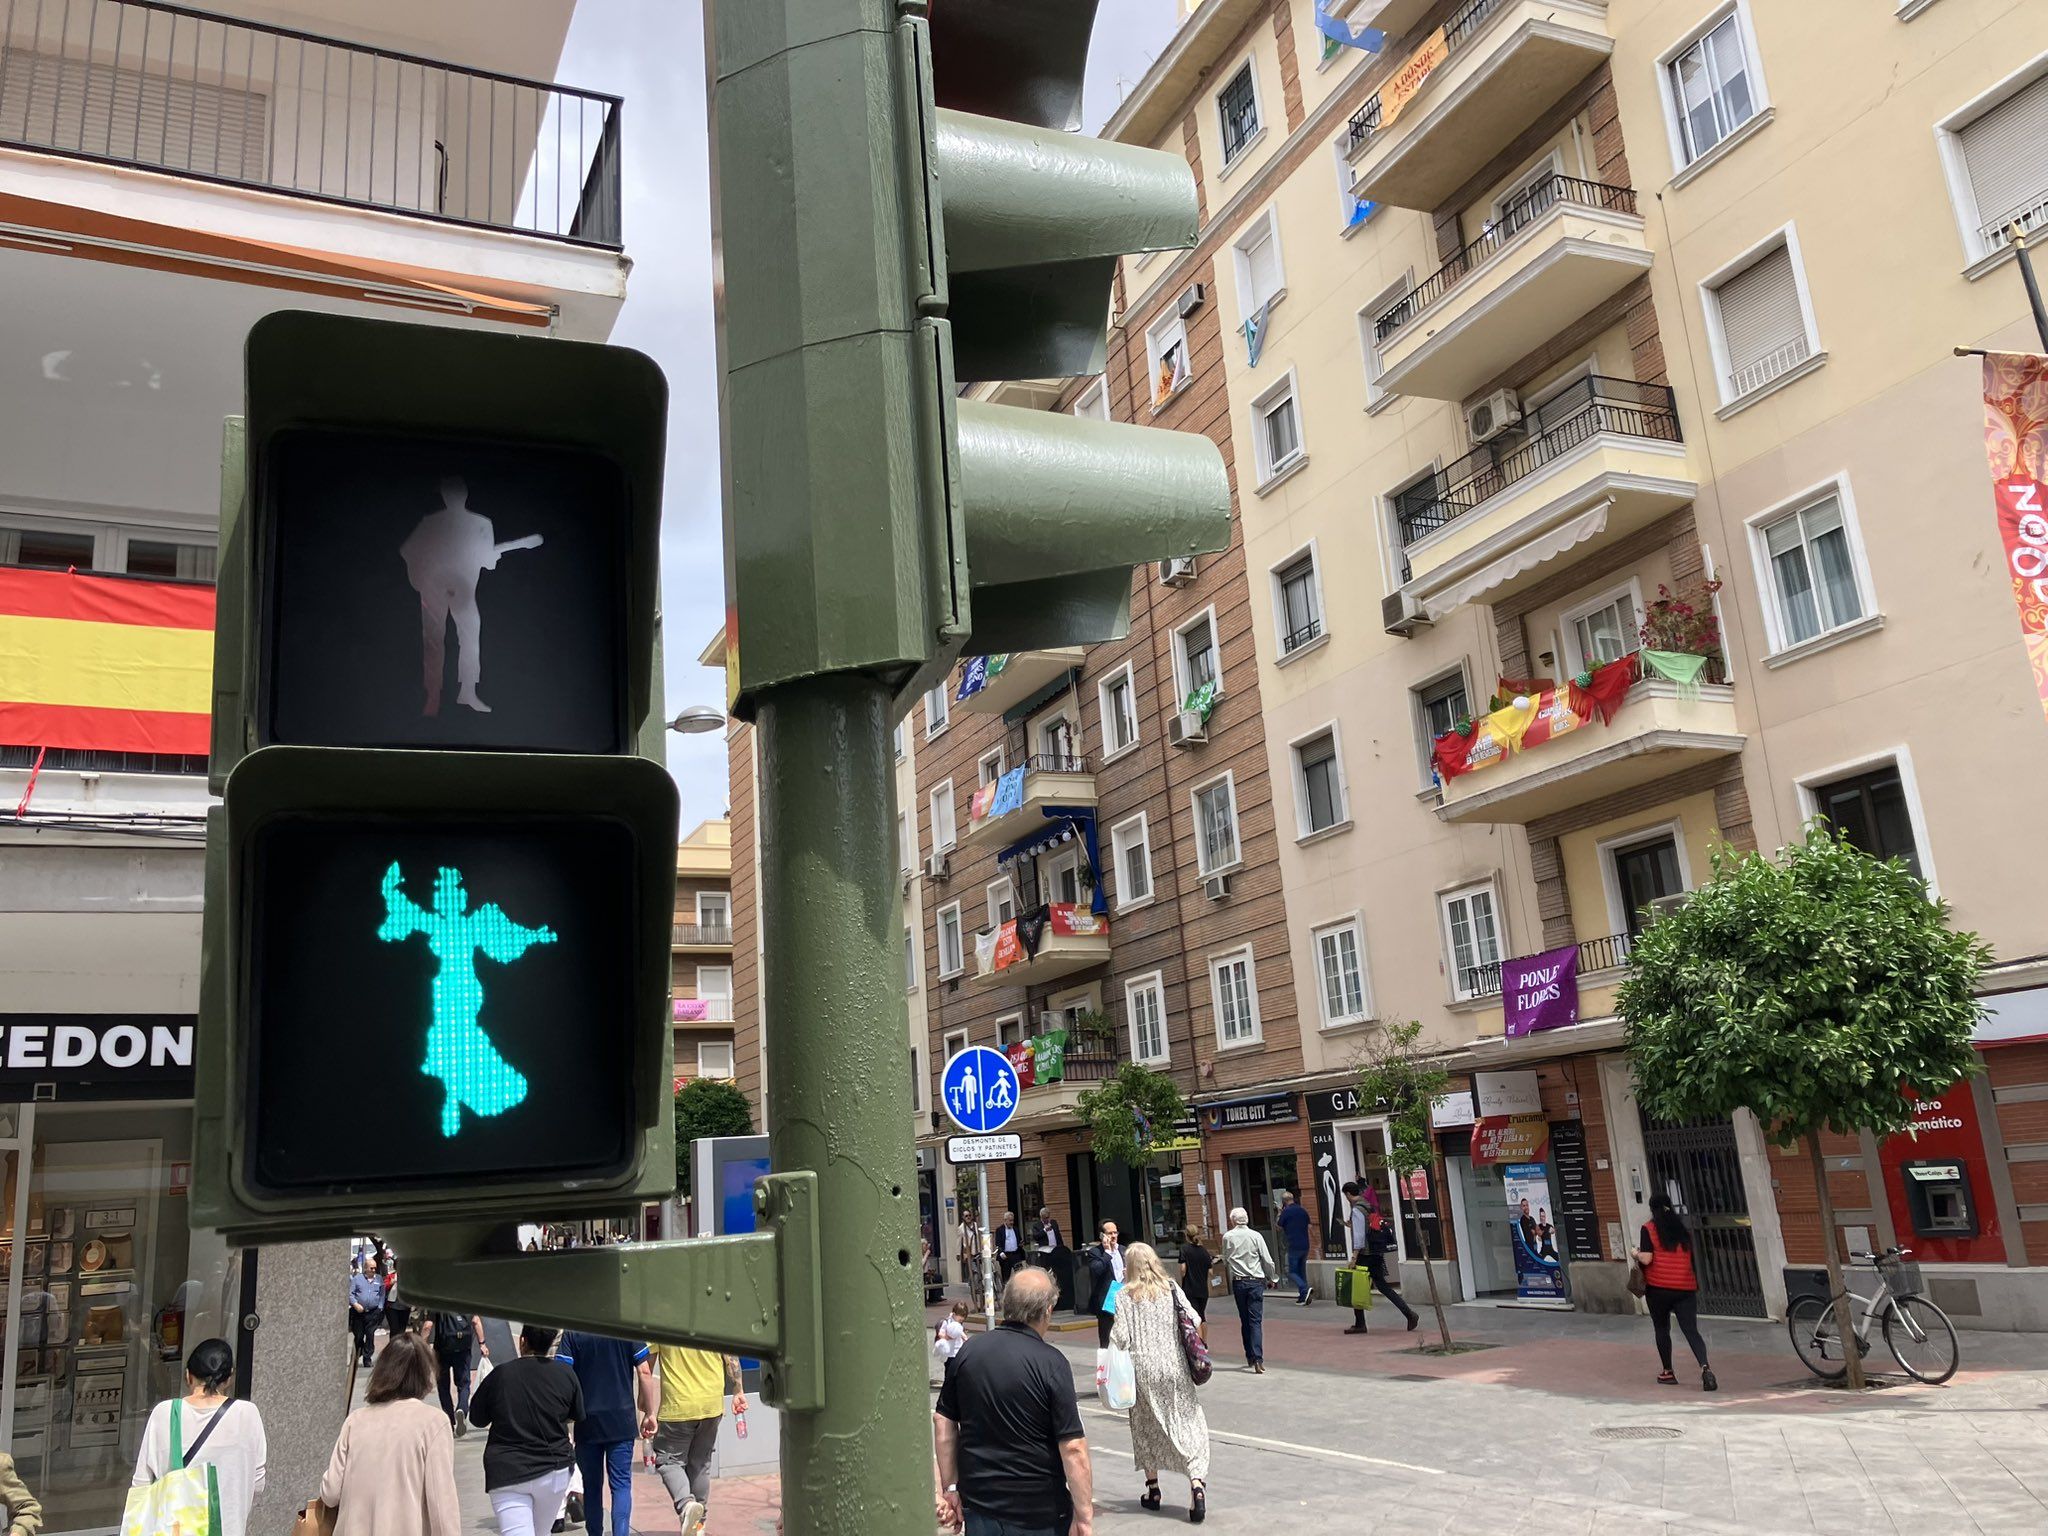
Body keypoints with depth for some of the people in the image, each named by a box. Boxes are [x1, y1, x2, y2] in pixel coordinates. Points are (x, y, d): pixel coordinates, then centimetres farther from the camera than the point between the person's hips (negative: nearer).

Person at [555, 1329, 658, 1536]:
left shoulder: (572, 1333, -5)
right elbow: (645, 1372, -4)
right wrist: (649, 1414, 4)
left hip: (587, 1424, 0)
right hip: (622, 1422, 0)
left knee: (592, 1485, 14)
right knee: (621, 1484, 4)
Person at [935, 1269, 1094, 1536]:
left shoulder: (968, 1351, -1)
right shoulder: (1051, 1363, -15)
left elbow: (943, 1422, 6)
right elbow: (1072, 1447, -17)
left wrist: (950, 1487, 13)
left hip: (978, 1503, 4)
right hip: (1039, 1512, -4)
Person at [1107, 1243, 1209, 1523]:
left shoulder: (1125, 1297, -5)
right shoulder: (1172, 1289, 0)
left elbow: (1120, 1337, -10)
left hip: (1143, 1371, -1)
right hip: (1175, 1368, 1)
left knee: (1147, 1427, 16)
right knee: (1188, 1424, 3)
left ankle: (1152, 1488, 23)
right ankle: (1197, 1482, -16)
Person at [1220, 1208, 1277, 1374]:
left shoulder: (1227, 1237, -1)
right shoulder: (1256, 1236, -5)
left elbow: (1225, 1261, 8)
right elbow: (1268, 1261, -2)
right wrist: (1272, 1279, 12)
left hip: (1238, 1282, 2)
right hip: (1255, 1282, -2)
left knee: (1244, 1321, 14)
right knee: (1256, 1321, -3)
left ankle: (1250, 1357, 19)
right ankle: (1257, 1359, -14)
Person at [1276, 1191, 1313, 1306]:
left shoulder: (1286, 1212, -9)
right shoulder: (1303, 1210, 8)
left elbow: (1279, 1228, 2)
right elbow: (1309, 1226, 14)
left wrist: (1279, 1214, 13)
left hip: (1293, 1246, -6)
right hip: (1305, 1245, 6)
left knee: (1292, 1272, 0)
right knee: (1302, 1271, 16)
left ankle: (1305, 1290, -21)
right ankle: (1303, 1297, 14)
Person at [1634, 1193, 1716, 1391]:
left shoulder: (1648, 1229, -4)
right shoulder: (1683, 1227, 11)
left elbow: (1647, 1259, -11)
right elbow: (1690, 1255, 18)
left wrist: (1637, 1254, 8)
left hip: (1658, 1287, -3)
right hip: (1686, 1287, 3)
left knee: (1662, 1329, 14)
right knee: (1691, 1330, -2)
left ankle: (1667, 1372, 19)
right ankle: (1705, 1366, -24)